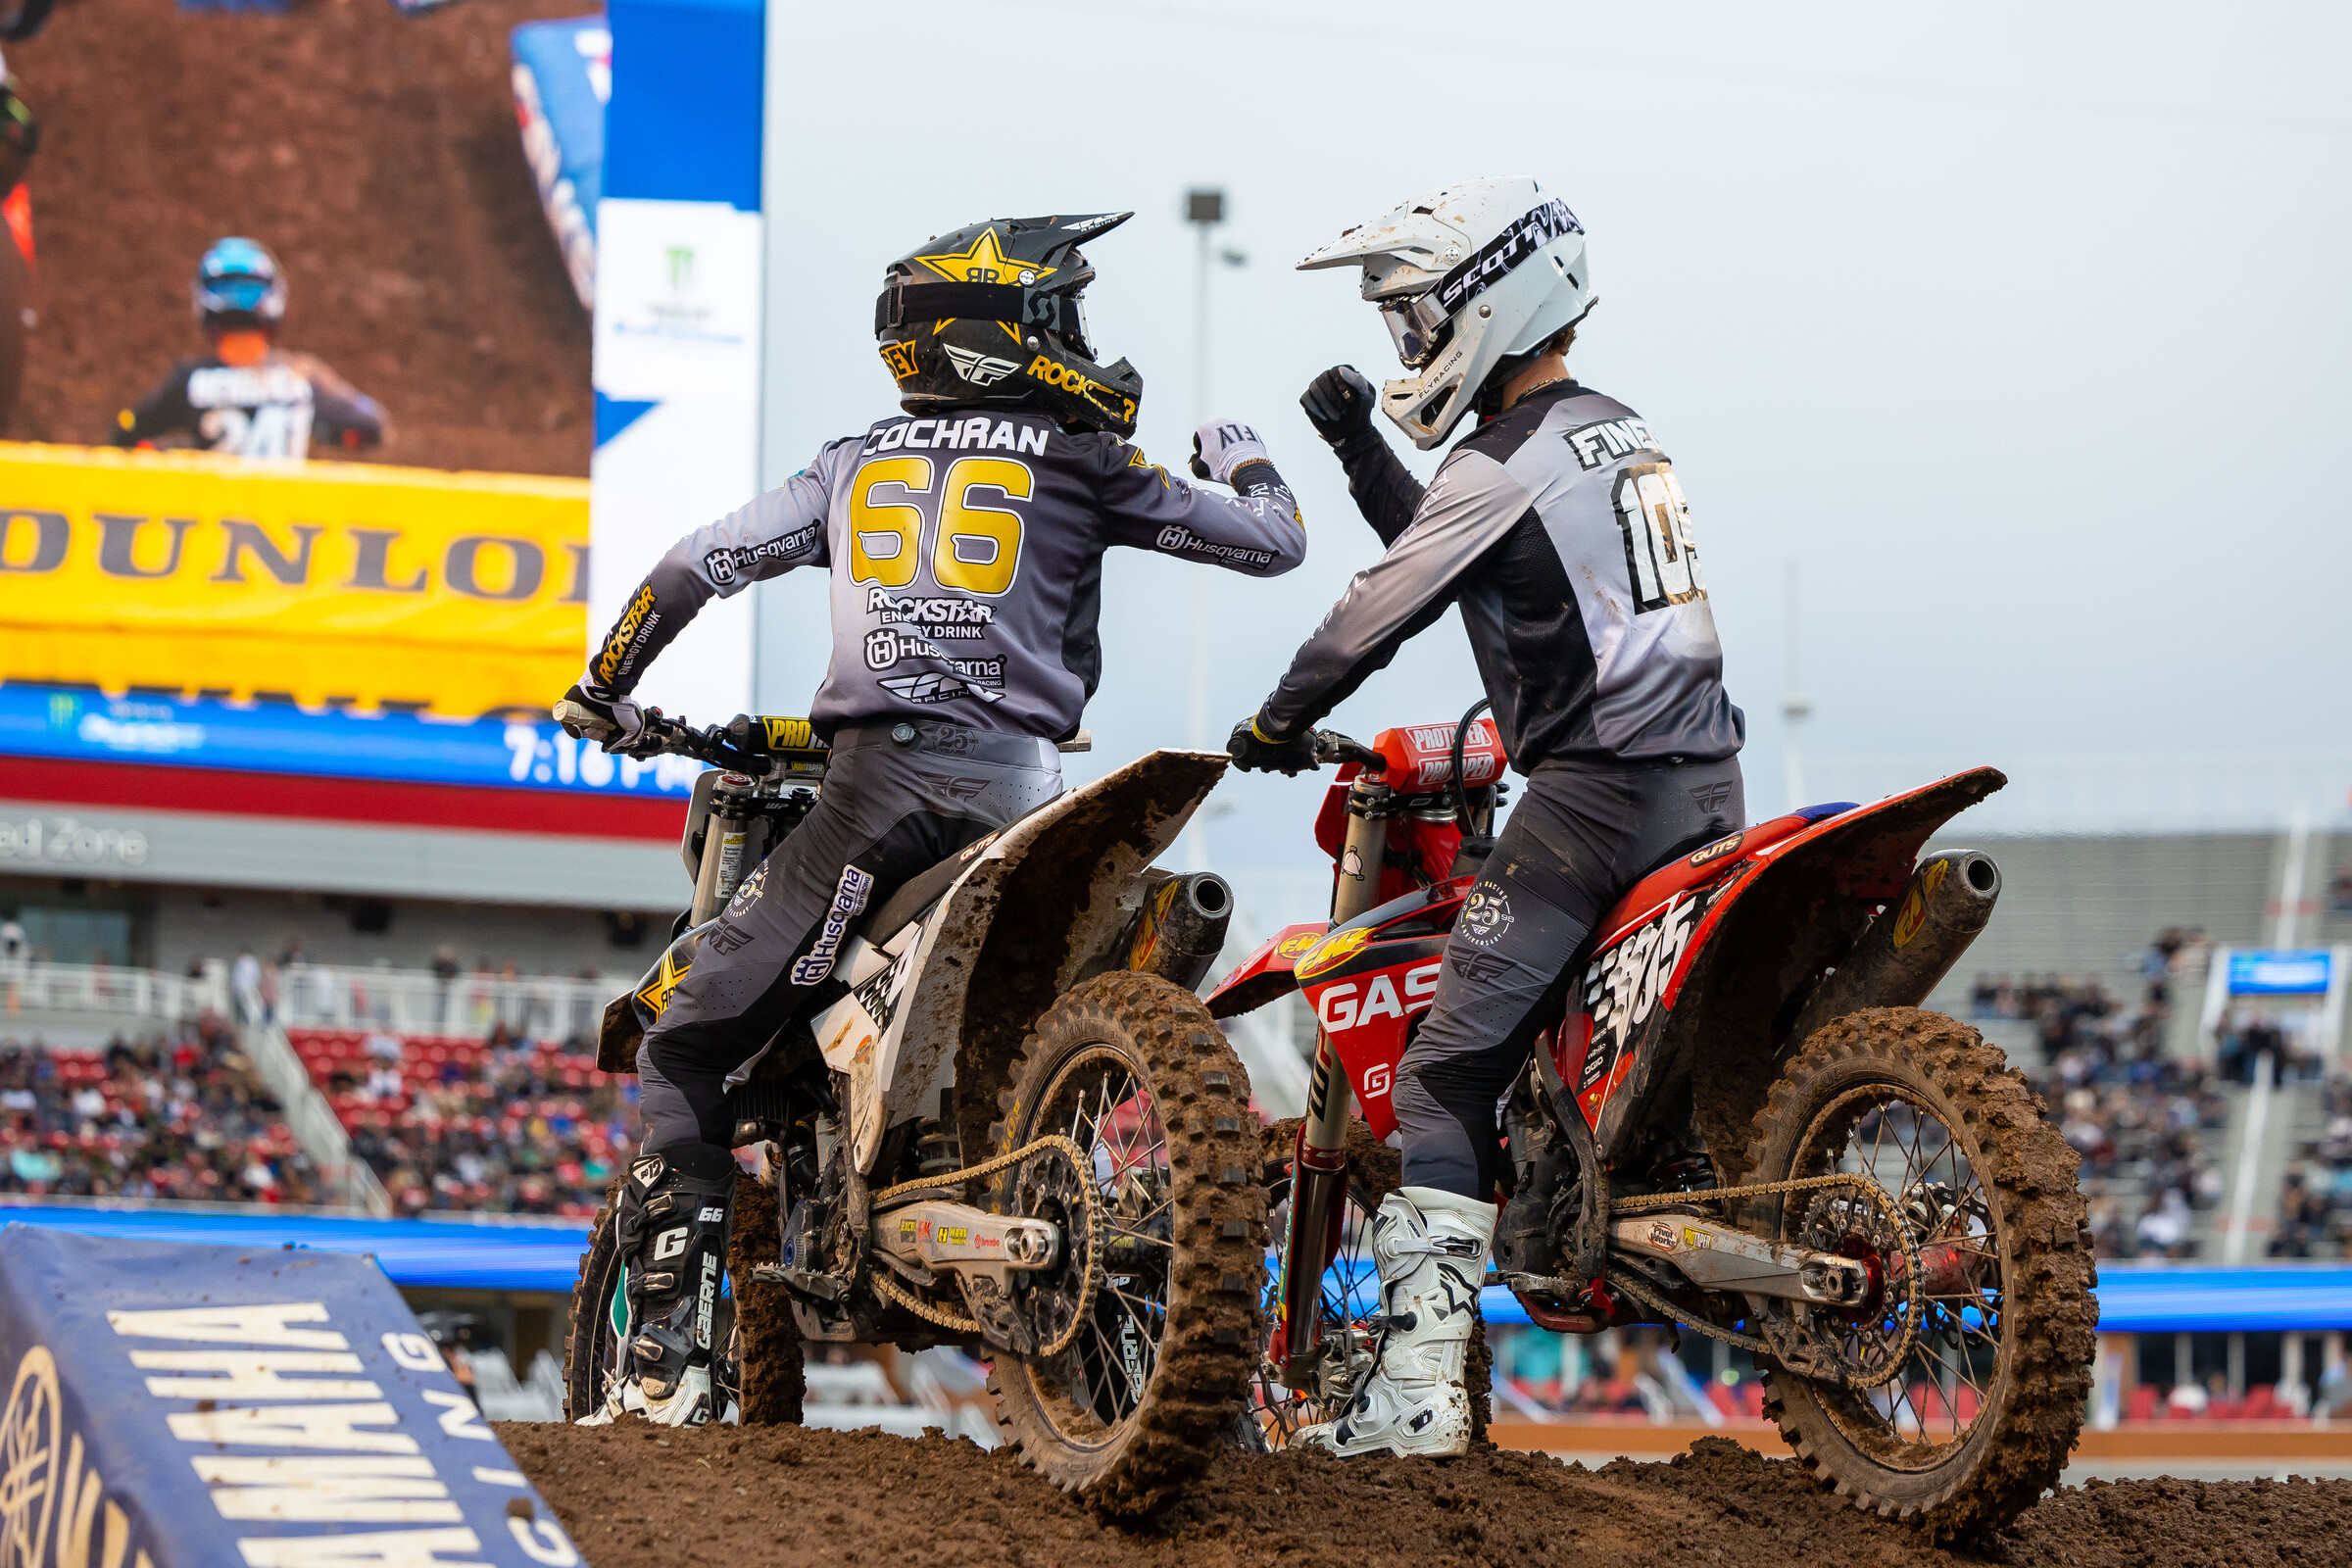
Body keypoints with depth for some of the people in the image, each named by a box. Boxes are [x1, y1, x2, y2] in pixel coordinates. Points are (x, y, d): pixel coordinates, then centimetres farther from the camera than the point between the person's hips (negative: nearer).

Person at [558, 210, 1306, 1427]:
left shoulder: (854, 465, 20)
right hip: (1022, 790, 0)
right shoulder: (1078, 461, 13)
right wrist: (1248, 469, 38)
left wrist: (605, 689, 27)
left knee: (683, 1035, 8)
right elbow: (1273, 545, 14)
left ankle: (662, 1352, -6)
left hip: (876, 780, 0)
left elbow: (702, 561, 12)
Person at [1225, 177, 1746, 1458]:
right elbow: (1438, 551, 31)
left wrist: (1276, 726, 10)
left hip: (1592, 795, -9)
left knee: (1446, 1076, -10)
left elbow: (1379, 610, -5)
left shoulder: (1503, 464, -9)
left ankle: (1417, 1383, -18)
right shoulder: (1624, 435, 20)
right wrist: (1358, 446, 25)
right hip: (1712, 790, 9)